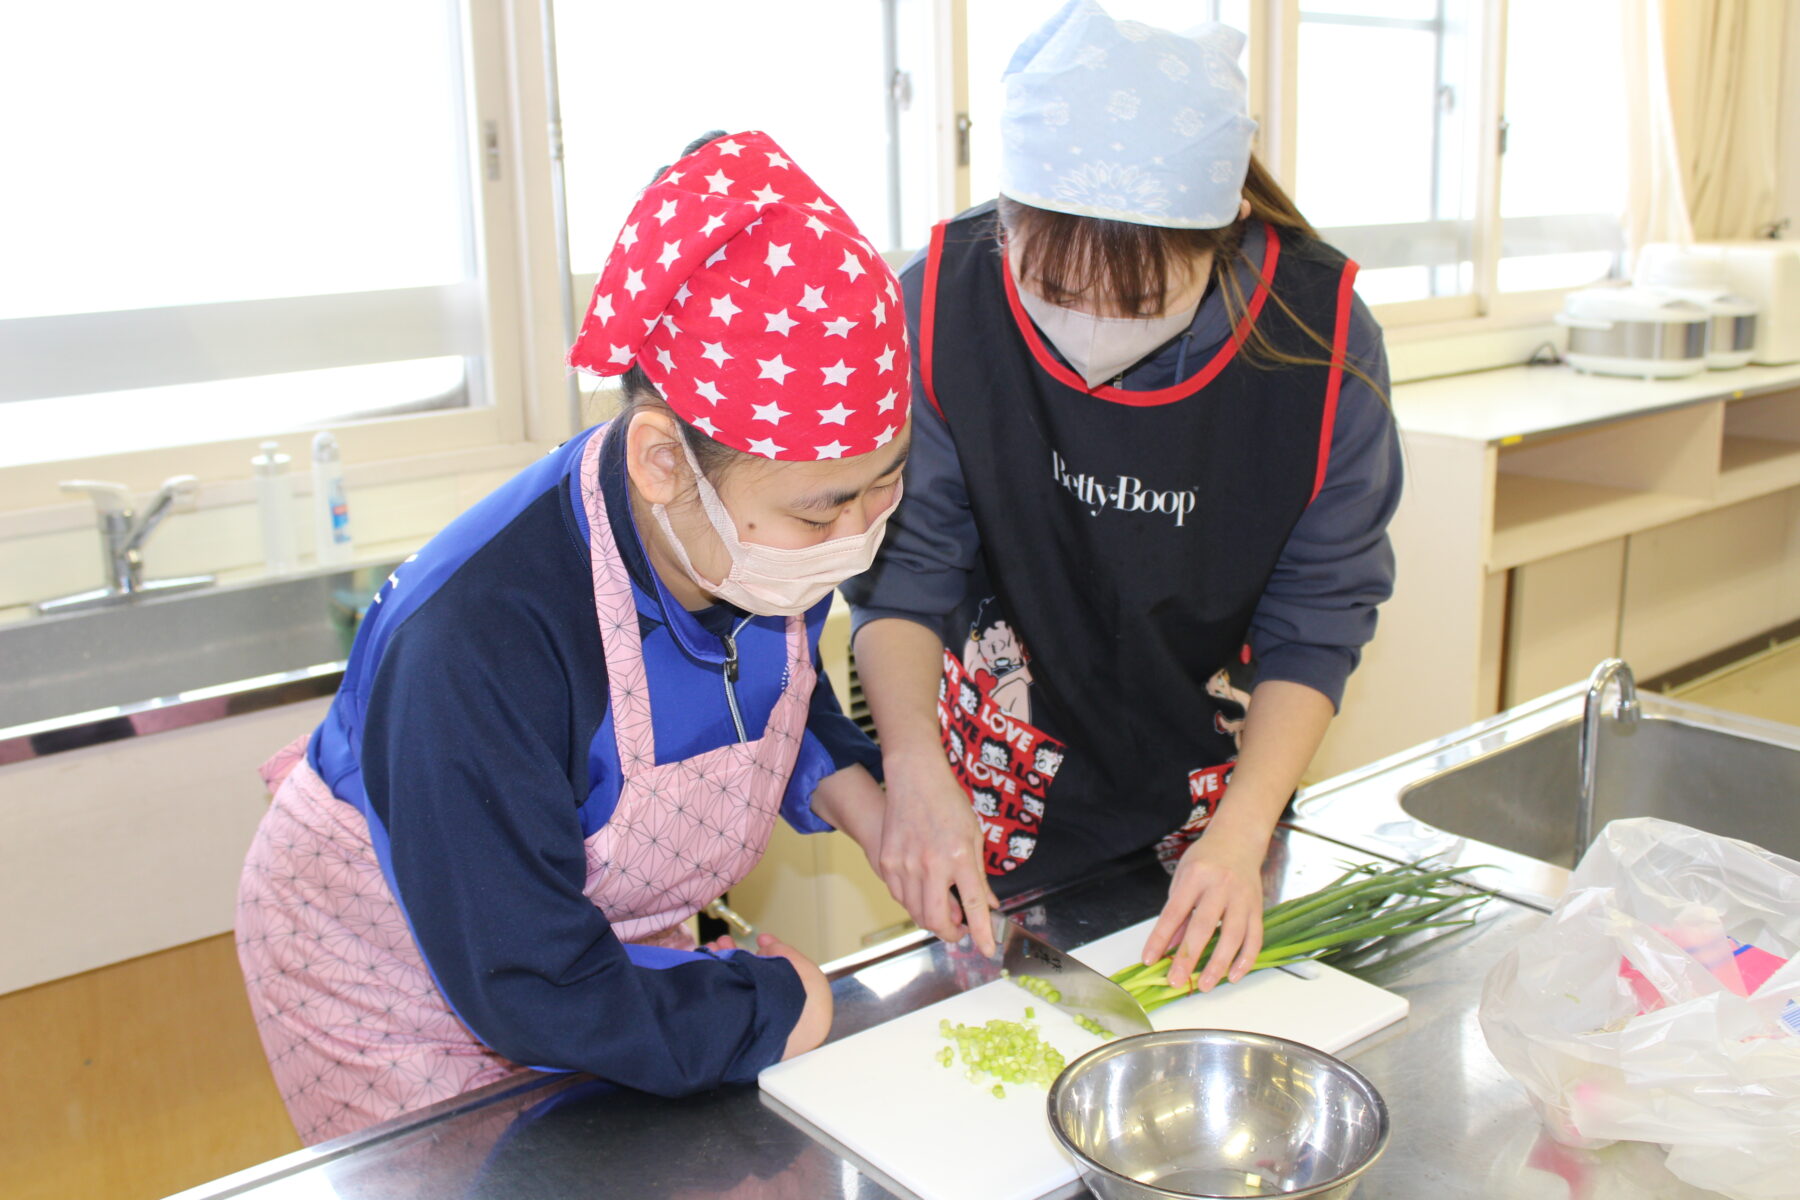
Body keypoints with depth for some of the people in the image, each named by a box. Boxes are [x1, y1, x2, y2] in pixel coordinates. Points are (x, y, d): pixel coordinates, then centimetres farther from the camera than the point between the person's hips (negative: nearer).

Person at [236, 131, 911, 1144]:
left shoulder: (775, 539, -20)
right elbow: (533, 989, -34)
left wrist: (860, 803, -13)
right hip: (396, 986, -5)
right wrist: (771, 1004, -23)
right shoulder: (481, 641, -42)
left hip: (617, 935, 6)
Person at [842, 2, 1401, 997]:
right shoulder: (940, 304, -24)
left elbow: (1315, 624, -13)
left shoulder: (1323, 338, -24)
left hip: (1214, 776, 1)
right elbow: (904, 573, -15)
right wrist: (917, 773, -30)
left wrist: (1242, 832, -22)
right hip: (1002, 778, 0)